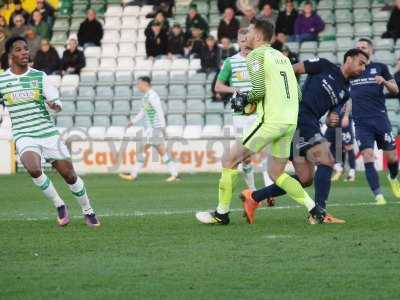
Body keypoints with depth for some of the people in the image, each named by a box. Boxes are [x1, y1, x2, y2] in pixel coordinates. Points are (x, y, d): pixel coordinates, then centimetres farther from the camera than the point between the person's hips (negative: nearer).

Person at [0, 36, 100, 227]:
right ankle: (59, 206, -8)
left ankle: (88, 211, 25)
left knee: (69, 174, 1)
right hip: (24, 136, -1)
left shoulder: (40, 76, 3)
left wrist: (55, 105, -24)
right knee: (33, 169, -30)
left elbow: (57, 103, -3)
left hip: (48, 132, 1)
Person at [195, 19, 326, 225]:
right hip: (290, 121, 8)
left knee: (229, 160, 3)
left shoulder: (256, 55, -3)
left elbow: (259, 90, -15)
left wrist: (244, 100, 5)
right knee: (276, 174, 15)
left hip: (270, 121, -8)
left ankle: (222, 213, 6)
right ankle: (314, 210, 3)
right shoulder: (282, 56, 21)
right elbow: (297, 94, 20)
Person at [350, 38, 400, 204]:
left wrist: (384, 82, -14)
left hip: (380, 119, -1)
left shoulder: (380, 67, 8)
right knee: (368, 157, -12)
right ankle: (378, 196, -11)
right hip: (361, 122, 1)